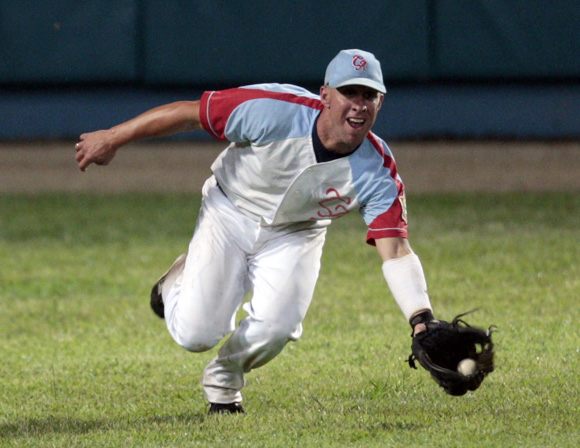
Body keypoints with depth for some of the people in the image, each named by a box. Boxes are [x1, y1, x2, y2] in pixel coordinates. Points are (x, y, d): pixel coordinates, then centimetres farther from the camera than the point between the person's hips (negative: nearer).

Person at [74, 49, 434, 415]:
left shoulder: (377, 171, -25)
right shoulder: (276, 111, -31)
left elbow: (396, 251, -30)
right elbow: (190, 113, -20)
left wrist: (421, 321, -45)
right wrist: (112, 139, -14)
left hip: (295, 237, 2)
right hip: (231, 216, -2)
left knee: (276, 328, -23)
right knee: (196, 334, -13)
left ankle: (223, 380, 13)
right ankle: (178, 284, 26)